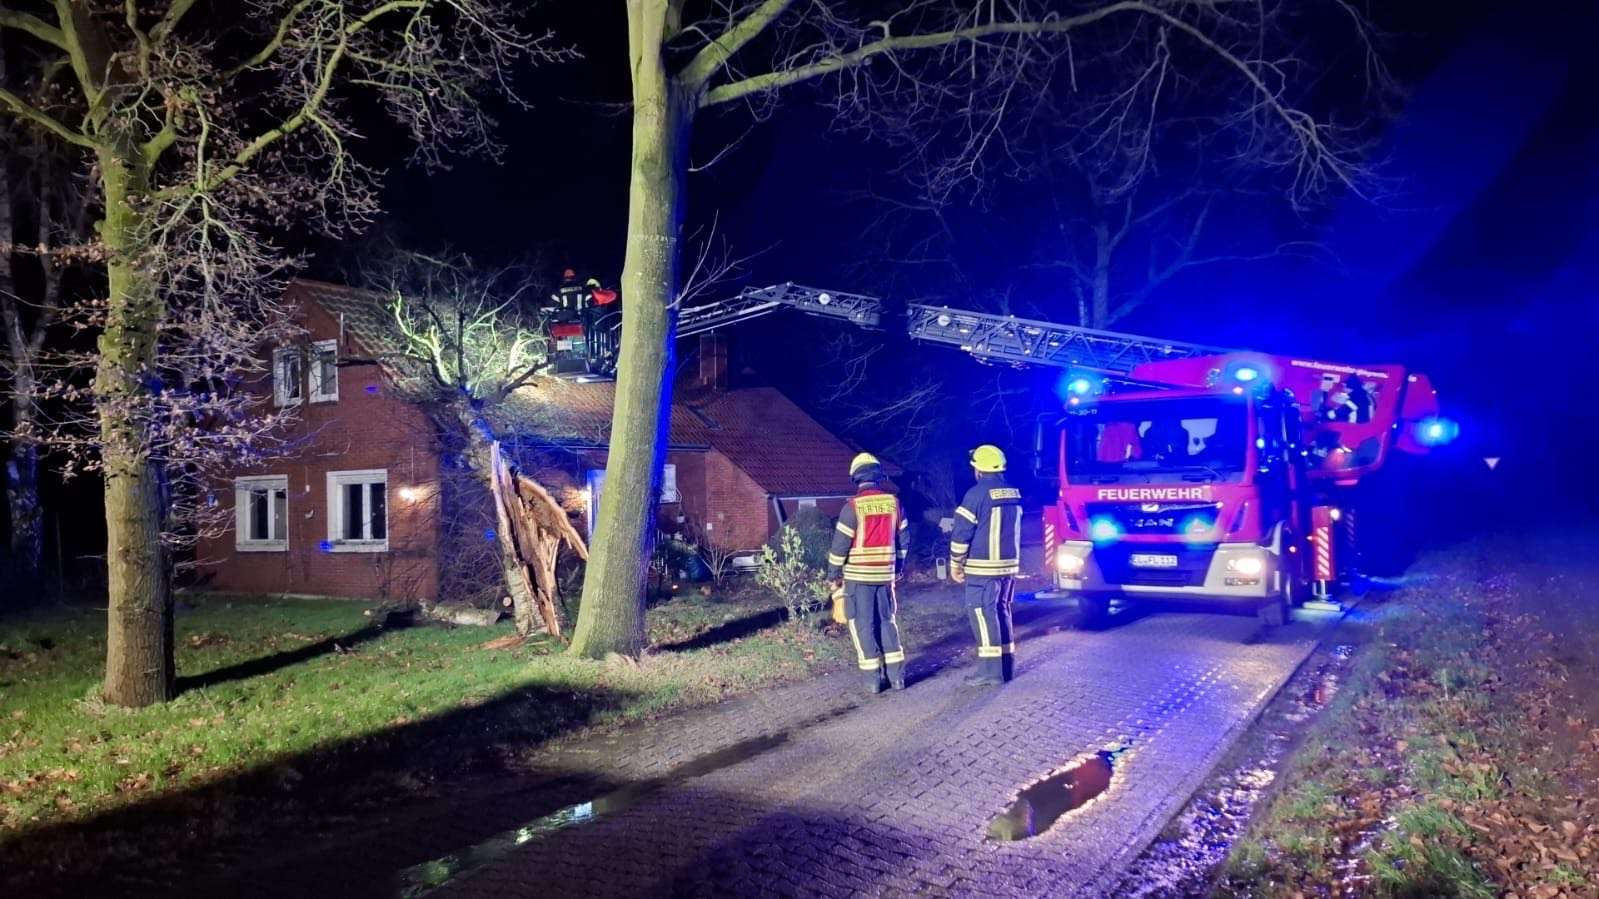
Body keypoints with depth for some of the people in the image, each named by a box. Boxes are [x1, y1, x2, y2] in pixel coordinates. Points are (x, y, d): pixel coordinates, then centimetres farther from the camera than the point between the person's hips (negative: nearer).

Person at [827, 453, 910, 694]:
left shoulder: (853, 506, -13)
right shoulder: (893, 502, 1)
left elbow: (841, 543, -11)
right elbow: (903, 538, 10)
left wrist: (833, 573, 0)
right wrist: (898, 566, 23)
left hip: (858, 575, -4)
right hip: (885, 574, 4)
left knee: (863, 624, 4)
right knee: (887, 621, 15)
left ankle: (873, 679, 3)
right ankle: (896, 675, 13)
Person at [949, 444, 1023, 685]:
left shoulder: (977, 493, -13)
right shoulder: (1014, 493, 10)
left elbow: (962, 532, -12)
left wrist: (955, 564, -3)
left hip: (983, 567, -7)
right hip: (1009, 564, 8)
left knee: (983, 613, -4)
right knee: (1001, 611, 15)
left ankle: (991, 670, -6)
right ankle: (1007, 665, 18)